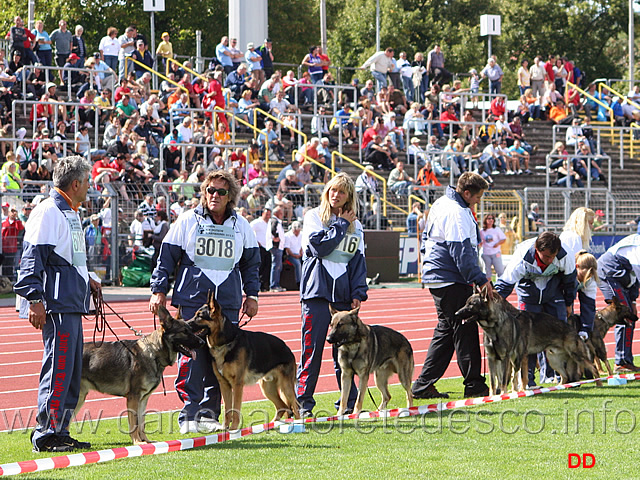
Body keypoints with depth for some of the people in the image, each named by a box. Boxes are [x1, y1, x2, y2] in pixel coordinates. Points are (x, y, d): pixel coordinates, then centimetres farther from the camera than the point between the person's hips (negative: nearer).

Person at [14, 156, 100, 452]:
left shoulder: (69, 214, 20)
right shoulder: (48, 212, -11)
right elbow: (32, 259, -15)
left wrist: (86, 281, 21)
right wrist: (35, 299, -21)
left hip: (72, 305, 10)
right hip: (57, 305, -10)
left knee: (72, 370, 10)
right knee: (58, 367, -11)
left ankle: (60, 432, 15)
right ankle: (45, 434, -8)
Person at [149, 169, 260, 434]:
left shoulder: (241, 226, 12)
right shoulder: (187, 221, 3)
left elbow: (250, 263, 22)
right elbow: (166, 258, 5)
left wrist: (251, 295, 17)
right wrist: (158, 290, -1)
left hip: (228, 303, 3)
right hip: (191, 300, -3)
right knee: (191, 358, -10)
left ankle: (209, 414, 8)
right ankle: (189, 415, -7)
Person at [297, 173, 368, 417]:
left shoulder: (355, 225, 15)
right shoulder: (314, 217, 4)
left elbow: (358, 259, 14)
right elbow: (319, 246, -11)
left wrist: (358, 293, 4)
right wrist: (341, 225, -6)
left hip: (344, 293, 3)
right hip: (317, 291, -3)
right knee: (312, 348, -6)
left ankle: (349, 401, 7)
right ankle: (304, 401, -1)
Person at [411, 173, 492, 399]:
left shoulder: (441, 204, 15)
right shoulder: (456, 213, -18)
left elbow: (427, 237, 26)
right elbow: (462, 253, -23)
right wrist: (480, 279, -21)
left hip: (437, 277, 10)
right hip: (451, 281, -10)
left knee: (446, 330, 13)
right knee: (465, 330, -5)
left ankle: (423, 385, 12)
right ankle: (473, 385, -2)